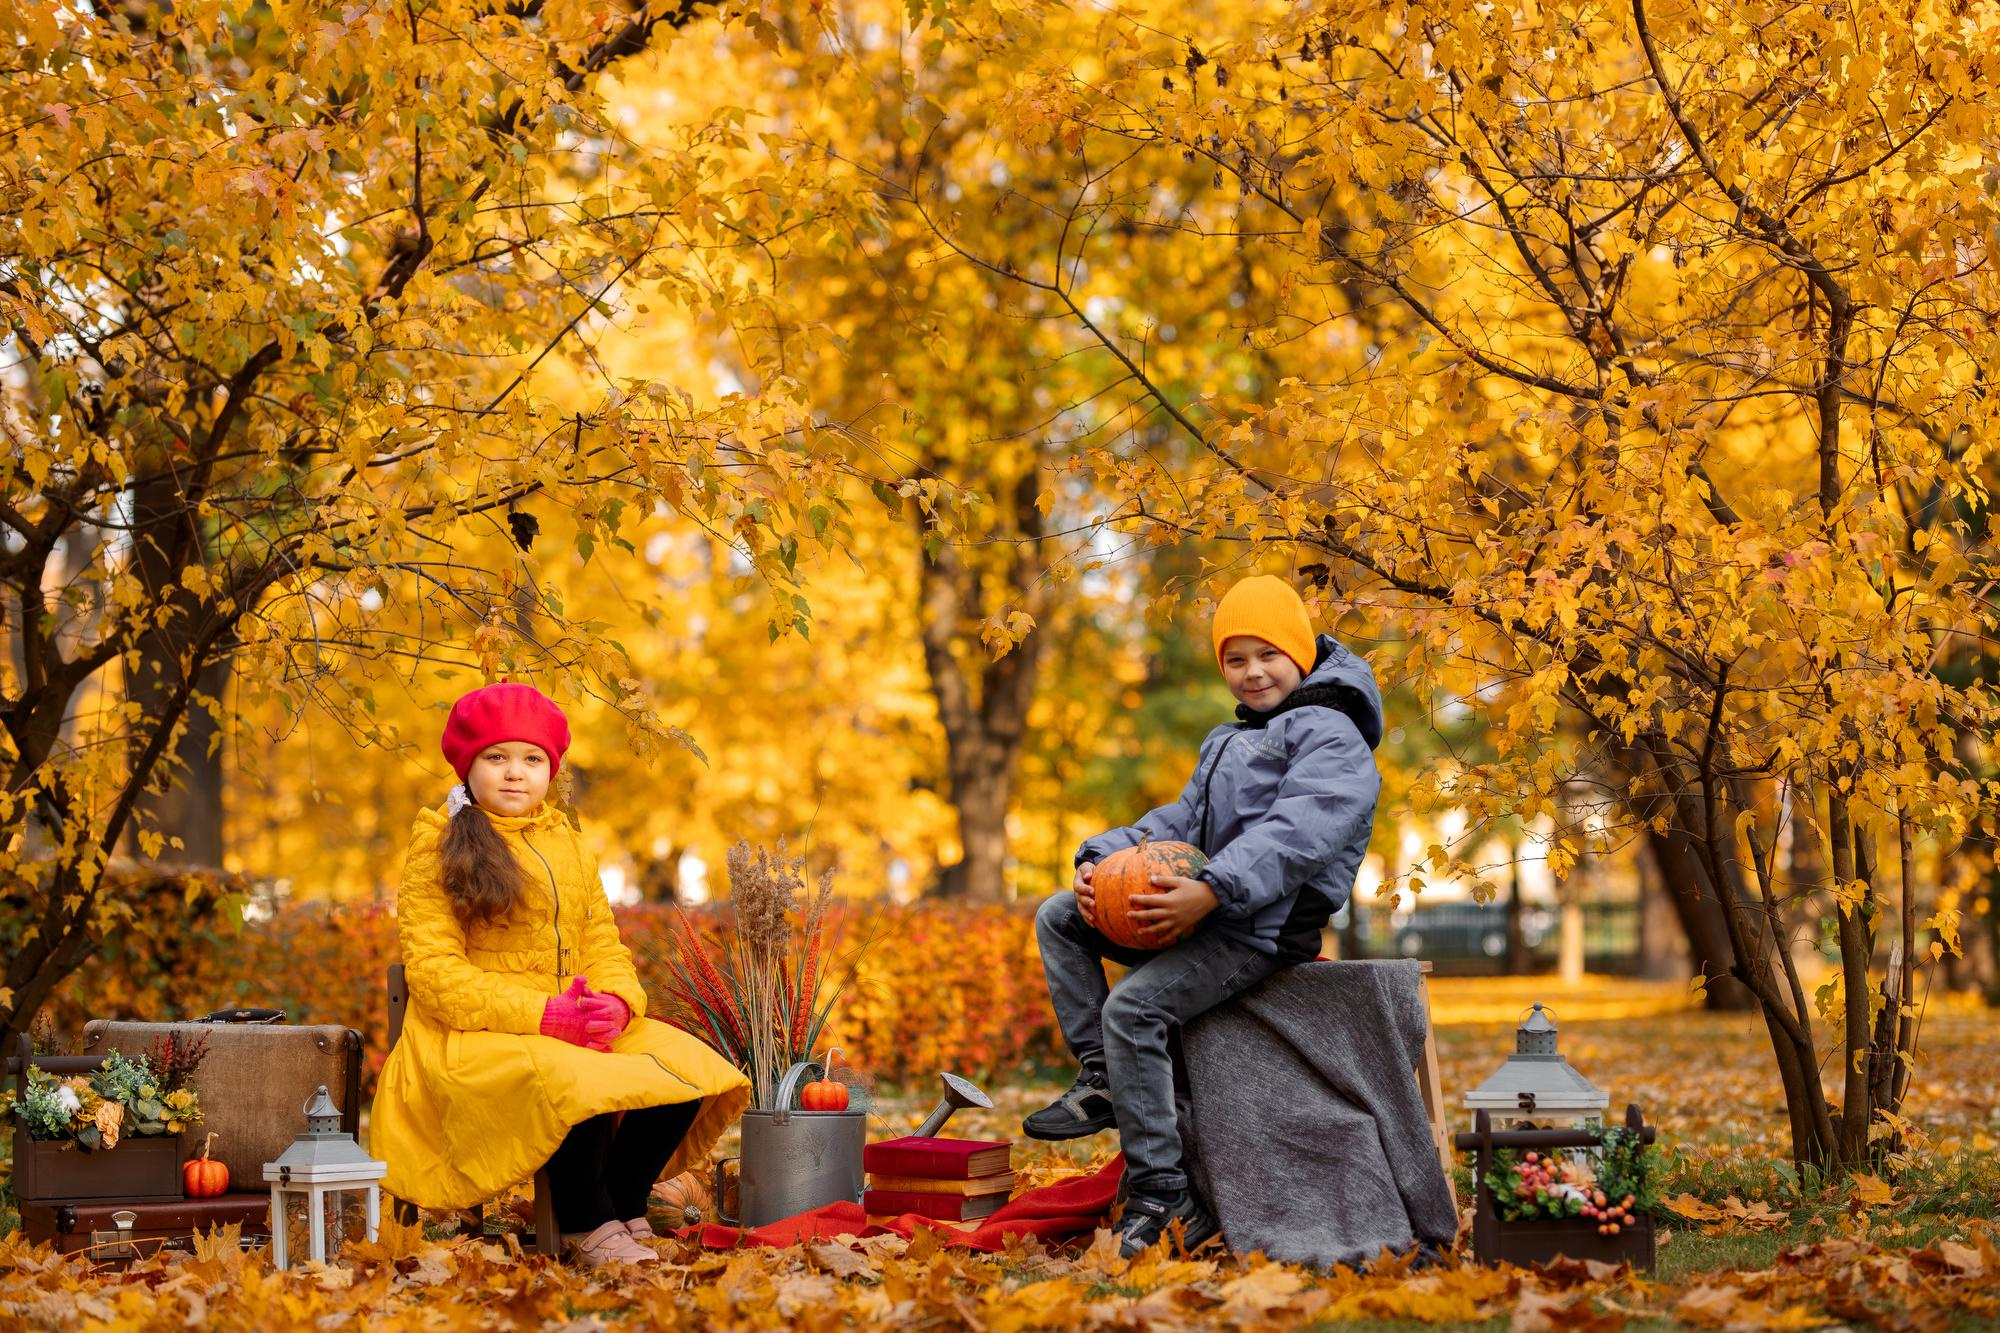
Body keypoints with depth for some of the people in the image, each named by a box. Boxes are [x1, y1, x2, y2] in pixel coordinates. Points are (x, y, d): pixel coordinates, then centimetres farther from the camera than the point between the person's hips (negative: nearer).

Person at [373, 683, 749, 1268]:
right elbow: (433, 973, -9)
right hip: (475, 1036, -6)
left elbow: (603, 945, 15)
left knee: (685, 1069, -19)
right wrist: (545, 1016, -21)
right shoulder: (440, 846, 0)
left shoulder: (566, 845, 19)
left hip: (581, 1028, 6)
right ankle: (588, 1225, -14)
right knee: (577, 1083, -36)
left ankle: (623, 1209, -1)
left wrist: (616, 1002, -11)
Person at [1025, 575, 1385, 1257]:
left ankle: (1160, 1194, -22)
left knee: (1133, 1006, -26)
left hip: (1264, 929, -10)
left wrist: (1211, 892, -35)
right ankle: (1103, 1079, -1)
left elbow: (1296, 833, -23)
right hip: (1207, 914, 10)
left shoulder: (1329, 735, -8)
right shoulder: (1228, 741, 26)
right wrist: (1103, 861, 1)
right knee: (1059, 919, 7)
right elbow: (1183, 818, 20)